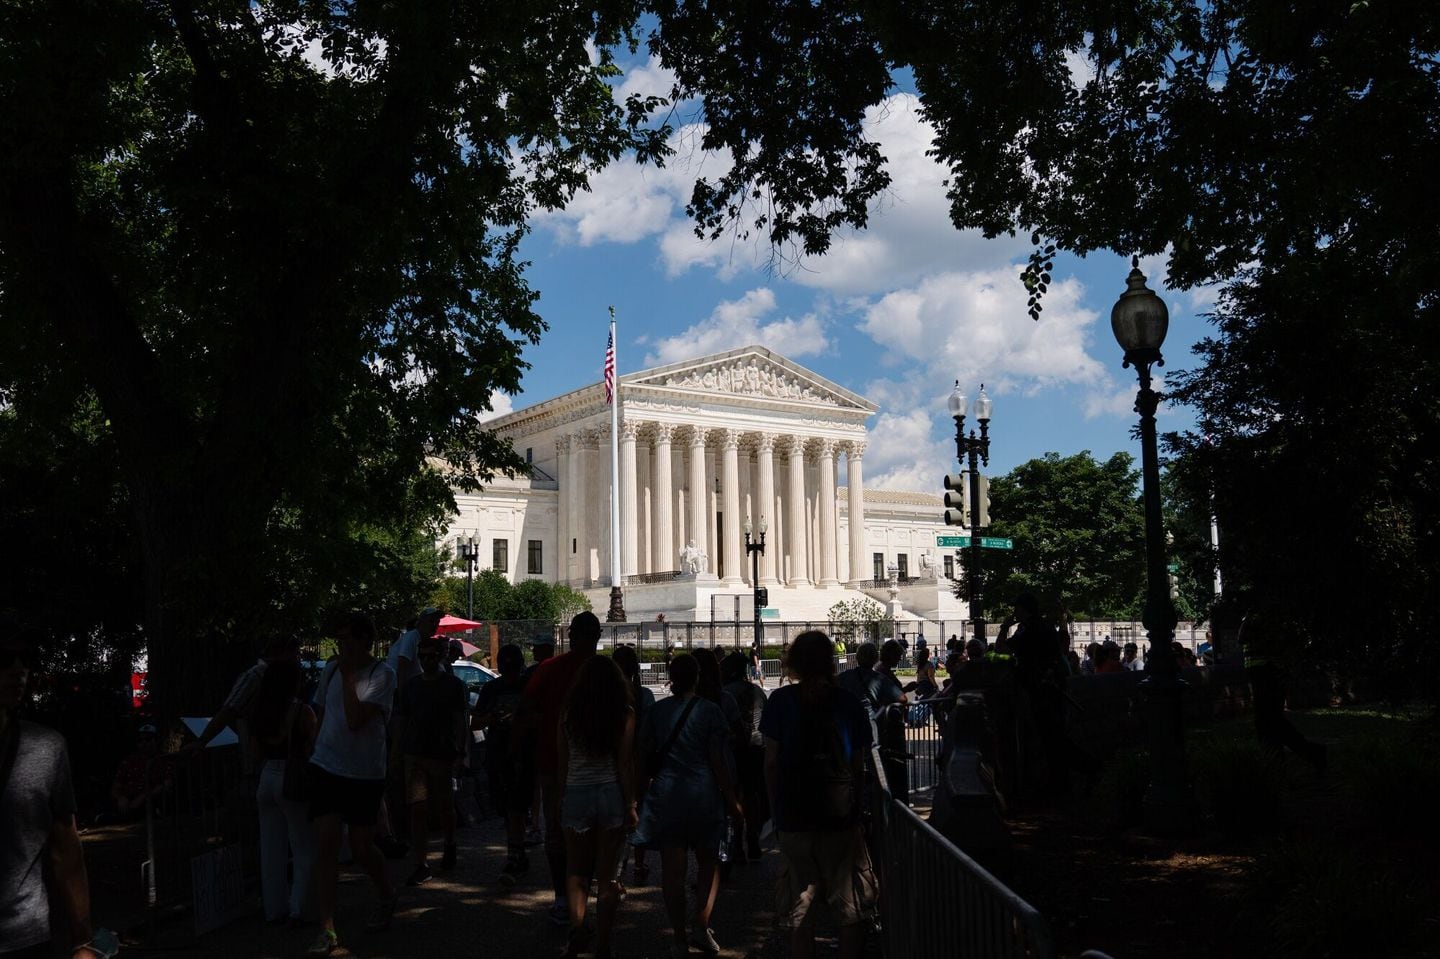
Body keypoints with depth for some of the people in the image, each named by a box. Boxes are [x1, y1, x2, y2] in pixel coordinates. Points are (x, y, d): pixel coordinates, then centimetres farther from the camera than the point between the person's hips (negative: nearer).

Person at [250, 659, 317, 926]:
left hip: (266, 780, 6)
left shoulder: (262, 711, 5)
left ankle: (274, 909, 19)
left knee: (271, 850, 13)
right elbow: (314, 749, -10)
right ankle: (298, 909, -2)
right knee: (305, 849, 2)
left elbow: (257, 750, 11)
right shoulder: (302, 710, -12)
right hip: (291, 781, -6)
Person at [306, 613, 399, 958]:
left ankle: (387, 896, 35)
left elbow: (355, 719, -21)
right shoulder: (332, 668, 6)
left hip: (364, 774, -4)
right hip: (326, 767, 4)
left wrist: (347, 675, -19)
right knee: (326, 843, -5)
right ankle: (327, 930, 0)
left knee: (361, 848, 5)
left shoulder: (382, 674, -12)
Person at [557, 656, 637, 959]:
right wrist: (630, 804, -2)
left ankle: (576, 926, 0)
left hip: (575, 795, 1)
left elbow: (562, 763, 5)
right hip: (611, 794, -1)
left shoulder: (568, 714, 1)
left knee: (576, 871, 18)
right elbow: (625, 763, -7)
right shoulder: (624, 713, -5)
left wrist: (562, 799, 14)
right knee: (608, 876, 9)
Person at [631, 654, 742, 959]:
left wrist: (641, 790, 21)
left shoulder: (657, 710, 1)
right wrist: (731, 799, 2)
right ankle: (702, 926, 7)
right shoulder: (710, 711, -6)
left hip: (666, 794, 1)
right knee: (709, 862, 16)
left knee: (672, 868, 5)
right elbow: (717, 761, -7)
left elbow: (645, 754, 6)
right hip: (703, 794, -1)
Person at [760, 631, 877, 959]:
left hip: (794, 817, 0)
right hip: (842, 815, 0)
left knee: (799, 911, 9)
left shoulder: (781, 701, -2)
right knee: (851, 910, 9)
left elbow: (771, 762, -2)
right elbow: (858, 765, 3)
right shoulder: (849, 702, 1)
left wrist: (776, 809, 7)